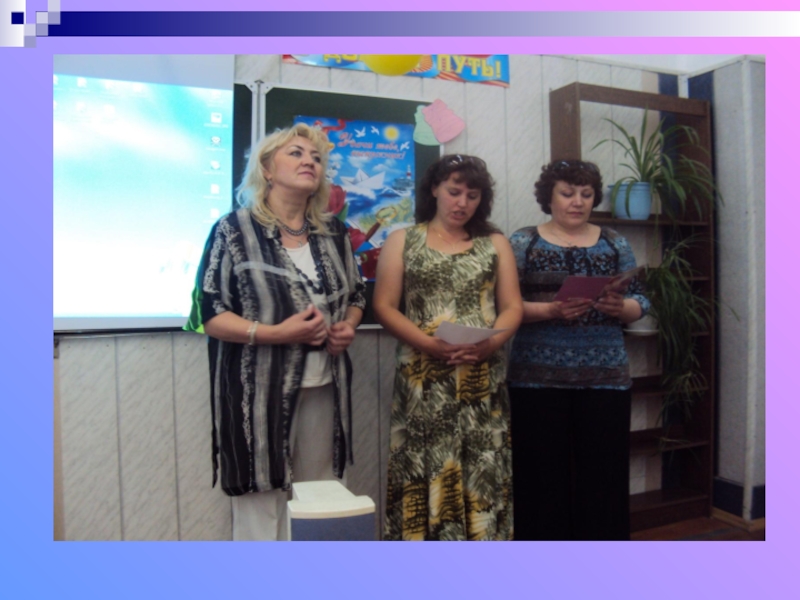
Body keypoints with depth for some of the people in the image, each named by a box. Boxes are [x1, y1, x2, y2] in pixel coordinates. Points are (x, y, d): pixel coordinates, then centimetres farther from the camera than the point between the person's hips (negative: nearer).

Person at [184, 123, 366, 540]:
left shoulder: (333, 233, 11)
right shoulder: (234, 230, -5)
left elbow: (356, 295, 21)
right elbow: (208, 313, -8)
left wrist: (348, 327, -1)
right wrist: (274, 333, -20)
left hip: (323, 387, 5)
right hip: (260, 390, -4)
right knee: (261, 503, 3)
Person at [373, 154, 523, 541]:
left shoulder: (495, 244, 14)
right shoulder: (402, 241, 9)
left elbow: (512, 307, 9)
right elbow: (384, 307, 0)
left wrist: (491, 342, -12)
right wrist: (427, 343, -14)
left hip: (483, 379, 2)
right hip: (423, 378, -1)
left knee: (481, 470, 3)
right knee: (423, 468, -1)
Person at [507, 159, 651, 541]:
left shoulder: (614, 244, 11)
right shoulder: (522, 243, 4)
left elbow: (640, 303, 9)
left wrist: (620, 307, -12)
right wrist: (551, 311, -19)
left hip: (605, 375, 2)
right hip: (538, 375, -2)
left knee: (603, 473, 4)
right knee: (544, 474, 1)